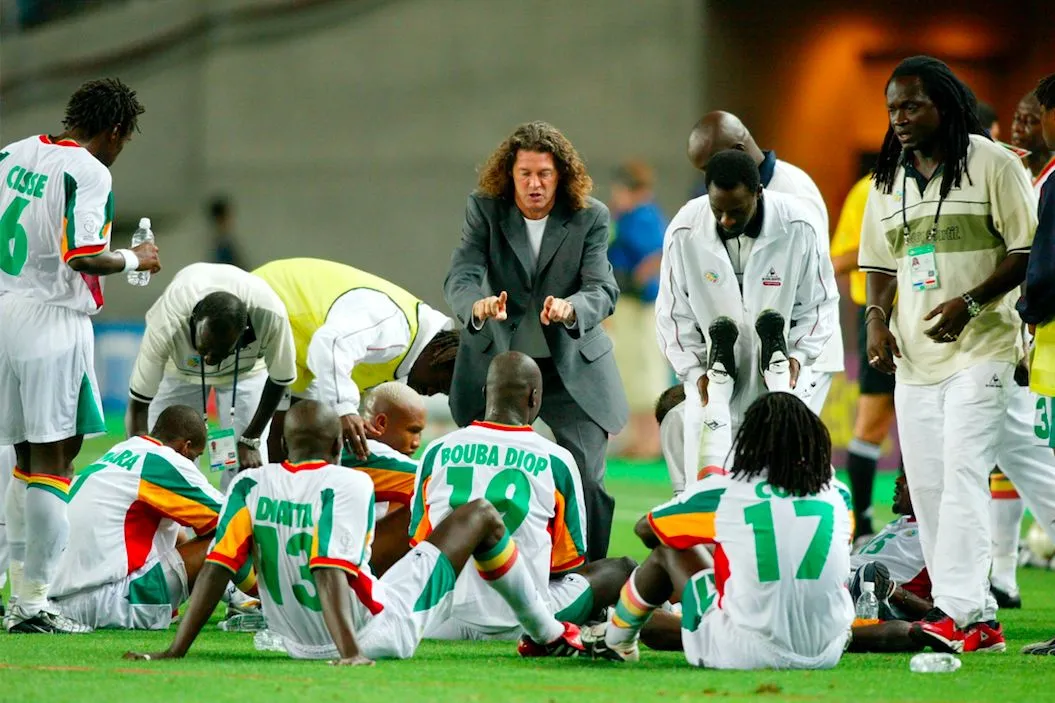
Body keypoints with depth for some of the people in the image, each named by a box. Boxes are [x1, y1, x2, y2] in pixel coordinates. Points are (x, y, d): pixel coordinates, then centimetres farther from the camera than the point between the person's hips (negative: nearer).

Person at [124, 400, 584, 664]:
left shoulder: (251, 487, -6)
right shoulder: (348, 485, -18)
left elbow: (216, 570, -12)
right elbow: (330, 575, -28)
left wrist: (176, 651, -13)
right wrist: (351, 655, -34)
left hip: (300, 645, 5)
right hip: (383, 633, -5)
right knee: (480, 516, 12)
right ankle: (547, 635, 31)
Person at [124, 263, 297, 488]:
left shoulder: (270, 315, -39)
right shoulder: (166, 326, -42)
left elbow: (279, 379, -17)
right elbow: (138, 406, -31)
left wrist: (250, 441, -13)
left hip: (246, 368, 1)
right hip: (179, 369, -1)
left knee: (248, 465, -9)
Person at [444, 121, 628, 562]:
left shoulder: (589, 217, -6)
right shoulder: (485, 210, -5)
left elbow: (603, 289, -15)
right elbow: (460, 277, -16)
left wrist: (570, 308, -39)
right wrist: (477, 306, -41)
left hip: (573, 367, -1)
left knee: (586, 480, -9)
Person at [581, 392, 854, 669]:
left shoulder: (725, 492, -5)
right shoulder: (838, 495, 3)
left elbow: (645, 528, 13)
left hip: (748, 655, -3)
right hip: (826, 655, 3)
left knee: (669, 549, 20)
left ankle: (616, 638, 42)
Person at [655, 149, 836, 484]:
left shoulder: (796, 226, -16)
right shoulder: (684, 233, -15)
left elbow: (817, 304, -2)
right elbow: (673, 314, -3)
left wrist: (799, 355, -15)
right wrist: (694, 370, -11)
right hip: (713, 385, 1)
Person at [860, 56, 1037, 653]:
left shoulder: (991, 164, -5)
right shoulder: (889, 179, 14)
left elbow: (1029, 252, -8)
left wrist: (971, 301, -19)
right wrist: (878, 317, 3)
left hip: (982, 349, -7)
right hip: (914, 354, 7)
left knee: (963, 473, -18)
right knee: (927, 487, 3)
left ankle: (958, 610, -24)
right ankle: (978, 621, 8)